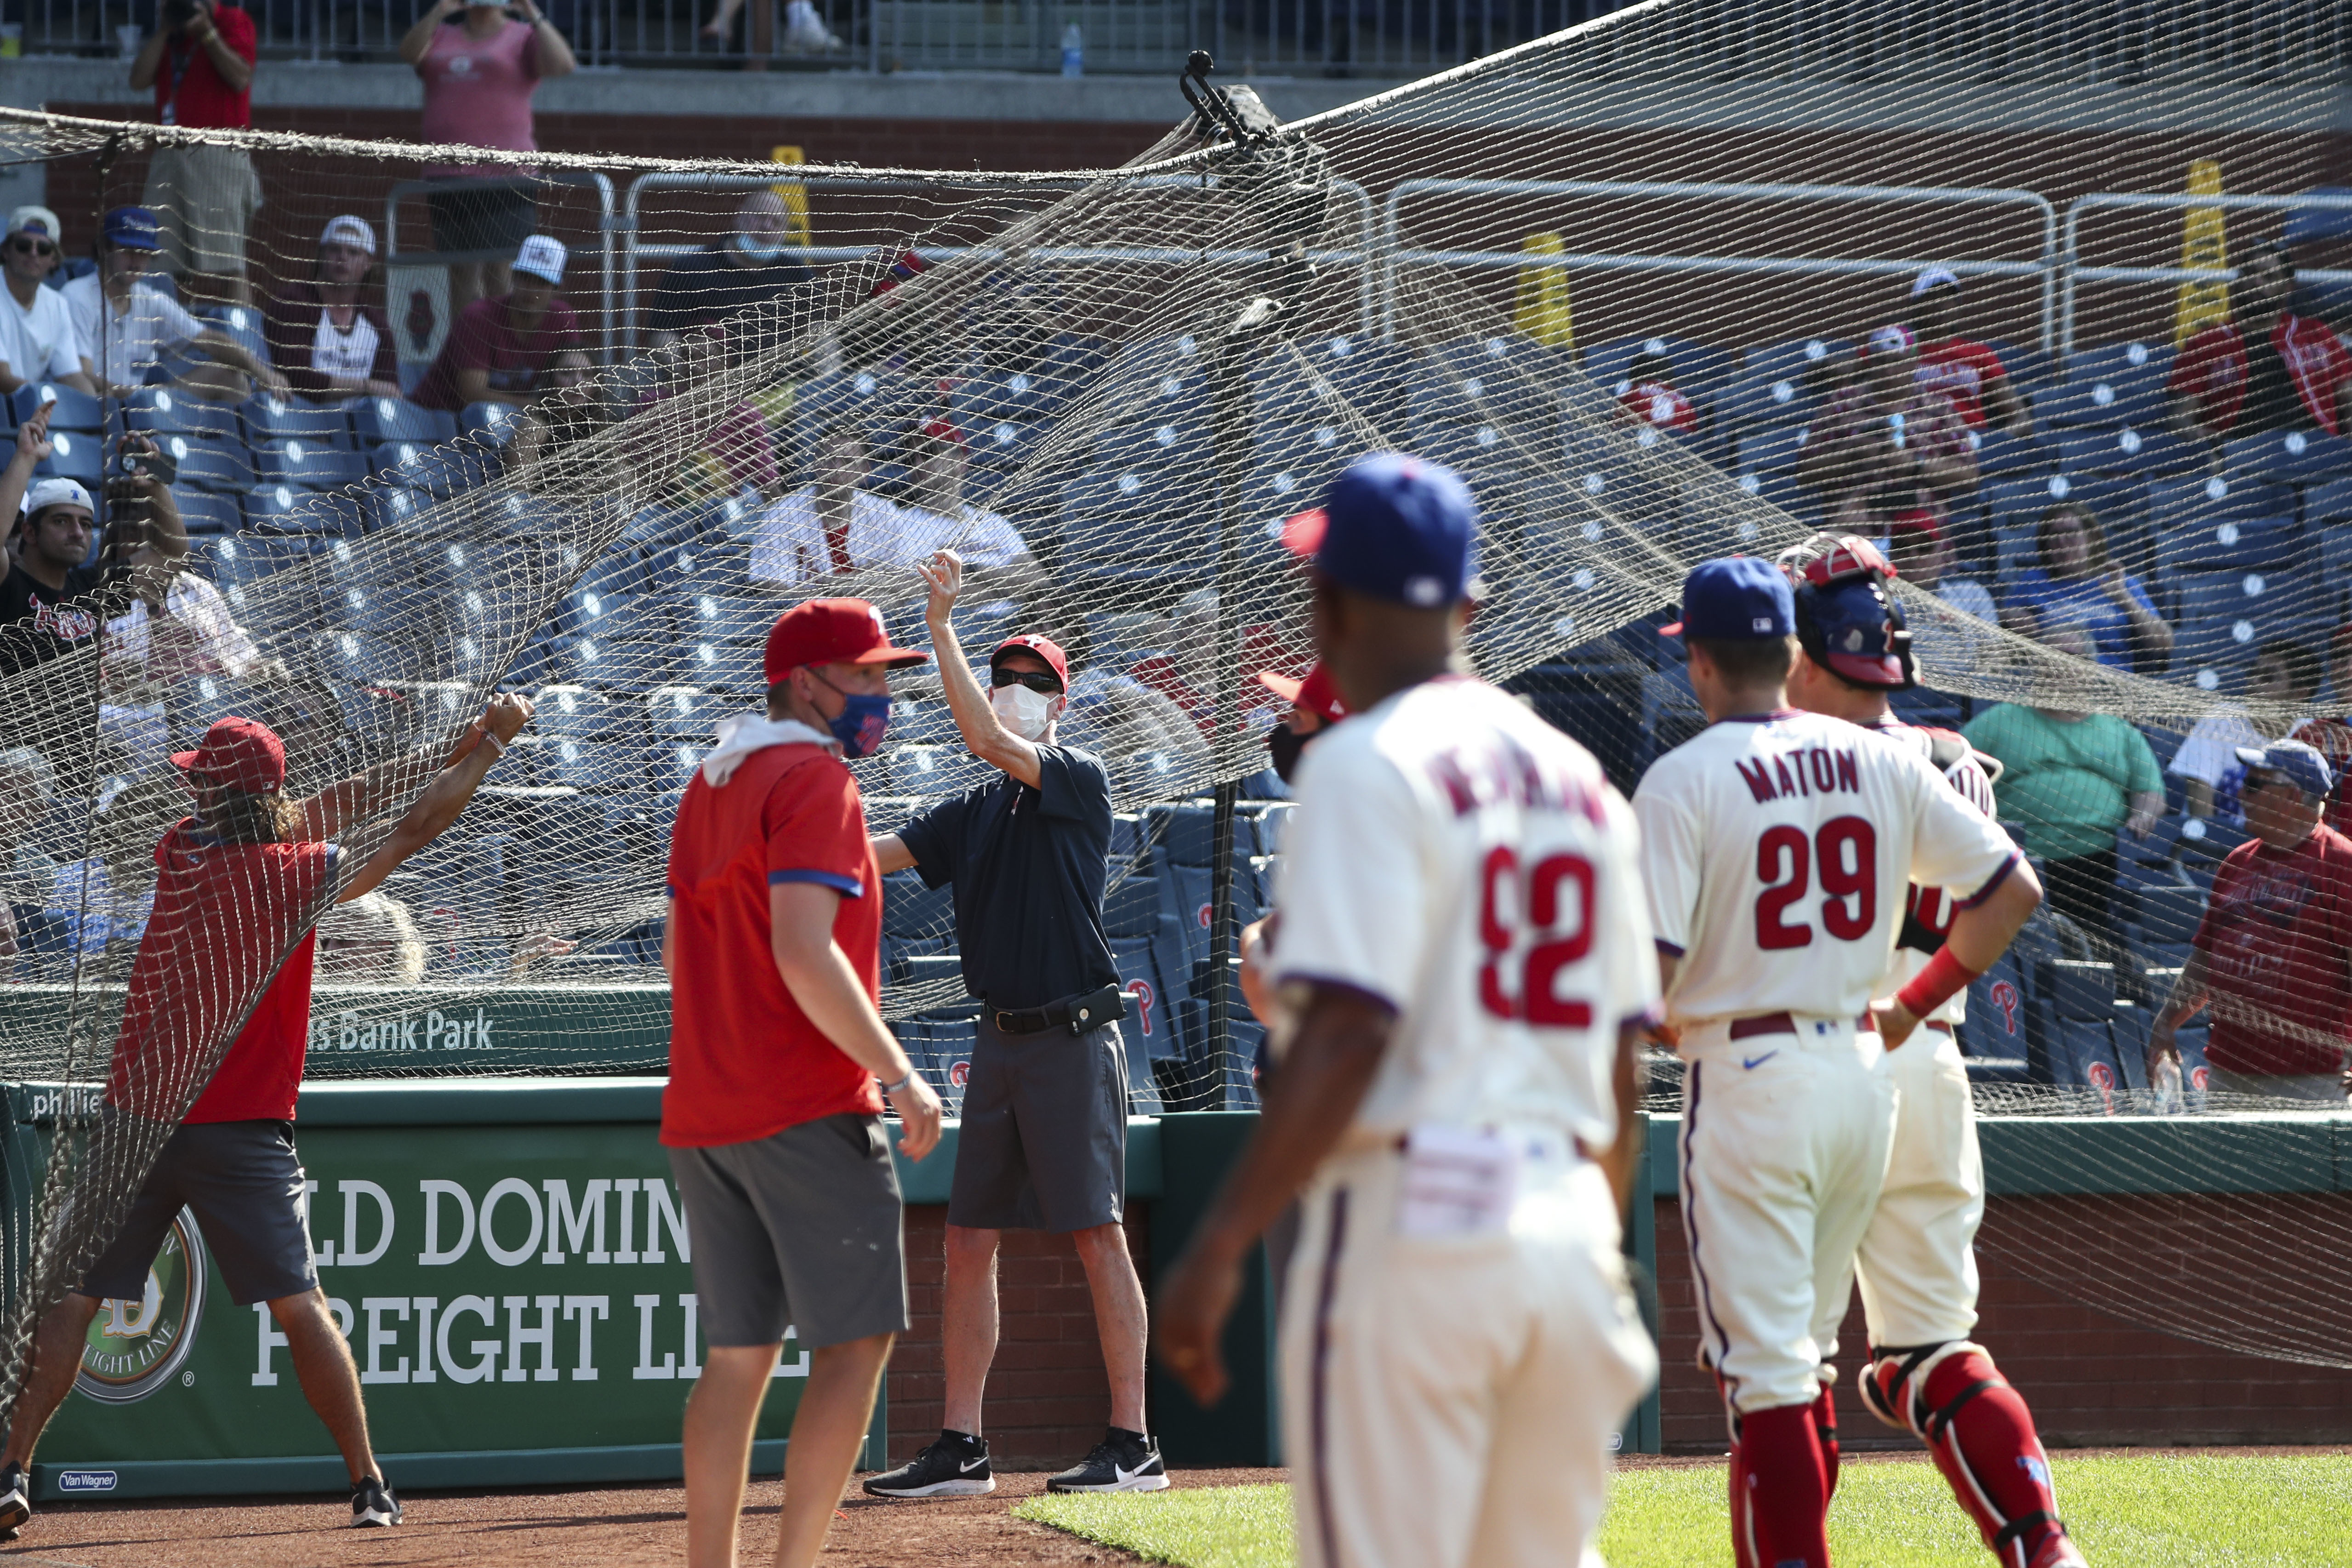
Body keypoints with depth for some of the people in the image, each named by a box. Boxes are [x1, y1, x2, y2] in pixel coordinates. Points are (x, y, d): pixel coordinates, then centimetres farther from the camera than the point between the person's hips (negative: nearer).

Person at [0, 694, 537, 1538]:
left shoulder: (180, 849, 1)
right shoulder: (299, 875, -9)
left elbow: (316, 814, 10)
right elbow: (418, 828, 1)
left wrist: (444, 752, 12)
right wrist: (492, 741, 13)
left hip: (136, 1116, 2)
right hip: (242, 1129, -2)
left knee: (73, 1295, 5)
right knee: (301, 1307, 5)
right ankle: (368, 1485, 6)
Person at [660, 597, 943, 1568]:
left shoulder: (709, 786, 18)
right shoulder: (815, 780, -11)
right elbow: (804, 951, -21)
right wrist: (897, 1073, -19)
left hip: (702, 1117, 9)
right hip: (807, 1112, -9)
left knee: (739, 1354, 11)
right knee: (855, 1341, -5)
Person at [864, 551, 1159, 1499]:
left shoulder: (1079, 781, -4)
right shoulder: (976, 813, 16)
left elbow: (988, 740, -20)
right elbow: (873, 853, 10)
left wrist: (941, 629, -20)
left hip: (1072, 1038, -8)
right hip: (1001, 1041, 8)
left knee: (1096, 1236, -8)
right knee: (970, 1237, 6)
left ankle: (1133, 1445, -7)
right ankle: (961, 1449, 9)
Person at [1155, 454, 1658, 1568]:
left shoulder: (1368, 765, -8)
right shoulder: (1580, 780, 15)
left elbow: (1346, 1036, -17)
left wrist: (1216, 1248, -17)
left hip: (1411, 1225, -7)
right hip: (1567, 1227, 7)